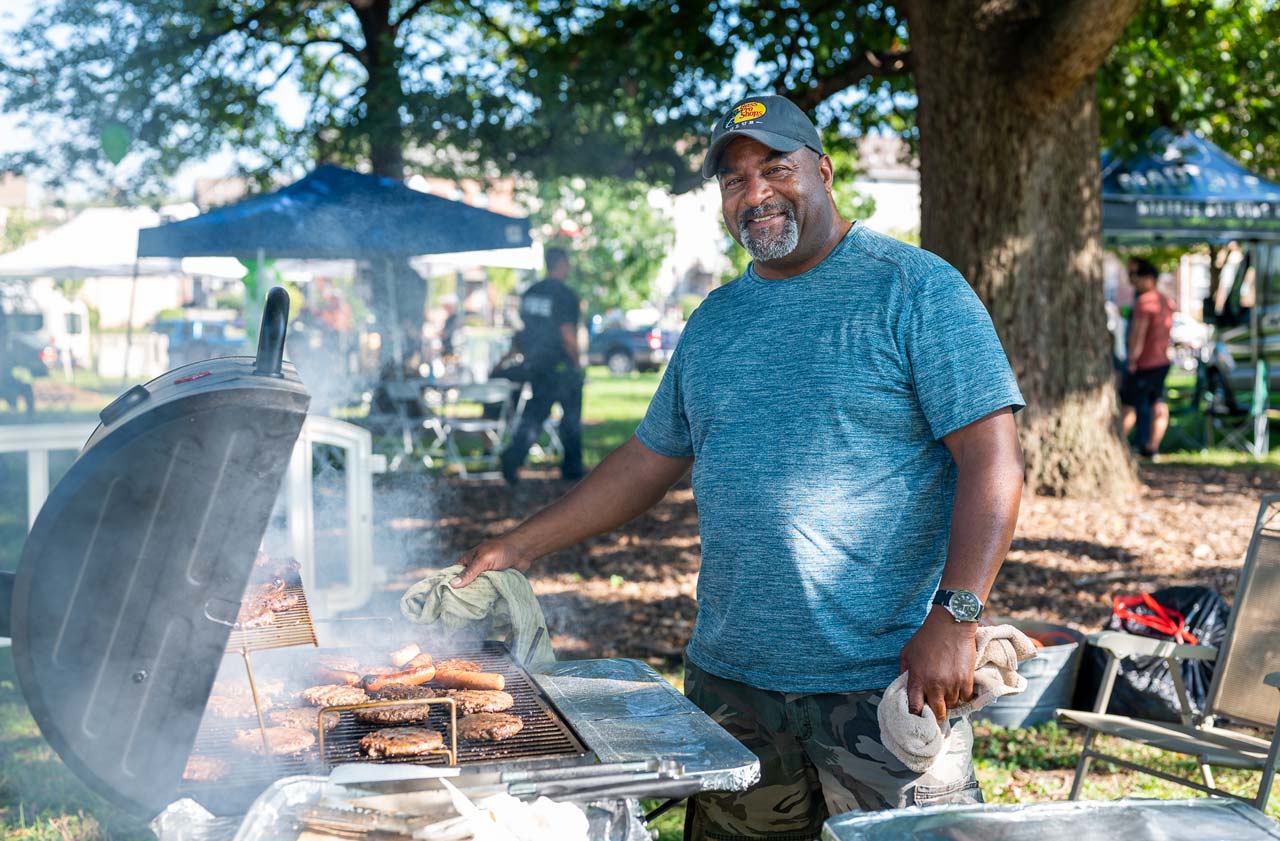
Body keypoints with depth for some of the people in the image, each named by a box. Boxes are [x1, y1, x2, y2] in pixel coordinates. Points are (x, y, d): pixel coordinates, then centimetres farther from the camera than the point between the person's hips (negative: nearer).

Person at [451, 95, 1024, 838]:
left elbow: (993, 458, -11)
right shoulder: (714, 322, 14)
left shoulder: (914, 289, -5)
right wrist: (519, 547, 16)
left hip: (887, 685, -5)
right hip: (730, 679, 5)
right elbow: (650, 461, 20)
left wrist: (953, 616, -21)